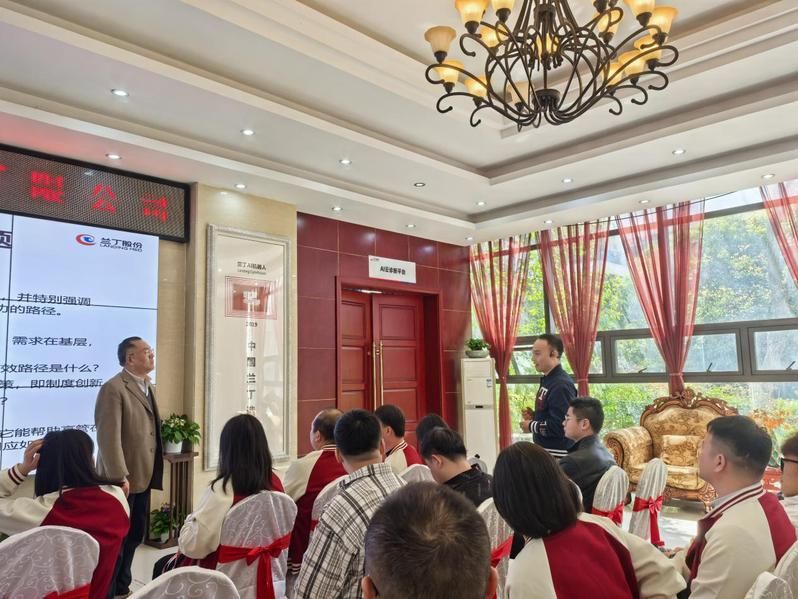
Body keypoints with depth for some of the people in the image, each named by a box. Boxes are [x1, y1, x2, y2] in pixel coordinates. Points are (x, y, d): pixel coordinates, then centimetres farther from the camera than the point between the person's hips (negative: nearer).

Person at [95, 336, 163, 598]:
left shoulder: (148, 387, 12)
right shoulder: (113, 389, -16)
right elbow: (109, 437, -21)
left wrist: (155, 473, 12)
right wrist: (120, 477, -23)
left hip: (143, 477, 9)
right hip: (123, 479, -8)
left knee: (135, 535, 18)